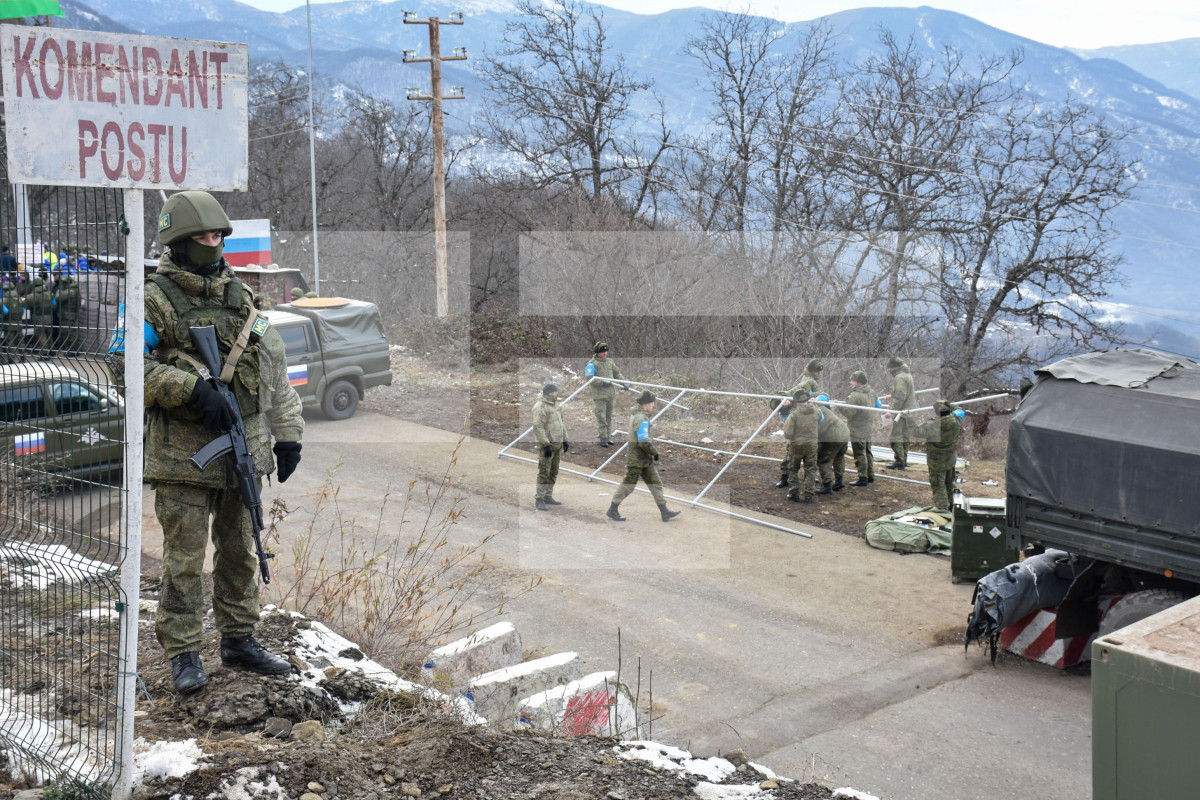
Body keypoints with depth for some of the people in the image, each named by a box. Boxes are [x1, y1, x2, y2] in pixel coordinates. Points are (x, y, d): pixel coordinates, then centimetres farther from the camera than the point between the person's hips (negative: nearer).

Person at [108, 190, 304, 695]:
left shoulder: (241, 296, 12)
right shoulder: (155, 300, -5)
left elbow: (273, 366, 14)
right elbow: (125, 363, -14)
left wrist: (287, 431, 9)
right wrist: (193, 389, -22)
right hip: (182, 455, -5)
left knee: (240, 552, 13)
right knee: (184, 558, 0)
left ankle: (239, 640, 25)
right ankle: (183, 654, 11)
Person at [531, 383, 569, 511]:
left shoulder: (555, 405, 13)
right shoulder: (540, 407, -16)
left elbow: (561, 424, 19)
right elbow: (538, 427, -22)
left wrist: (565, 440, 12)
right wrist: (546, 445, -24)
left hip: (556, 444, 9)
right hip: (546, 444, -9)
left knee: (553, 472, 12)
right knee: (544, 473, -8)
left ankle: (548, 497, 20)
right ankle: (539, 501, -4)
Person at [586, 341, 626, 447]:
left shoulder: (610, 362, 14)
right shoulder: (592, 363, -6)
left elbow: (617, 373, 21)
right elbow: (589, 377, -16)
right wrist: (602, 383, -23)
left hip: (610, 393, 6)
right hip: (599, 394, -6)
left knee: (609, 417, 11)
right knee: (601, 417, -8)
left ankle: (608, 437, 19)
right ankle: (603, 438, -6)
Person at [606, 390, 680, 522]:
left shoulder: (635, 415, 10)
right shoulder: (641, 419, -23)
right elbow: (644, 442, -28)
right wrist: (655, 452, -14)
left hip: (645, 459, 10)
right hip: (636, 459, -10)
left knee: (655, 484, 9)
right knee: (628, 485, 2)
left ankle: (664, 512, 11)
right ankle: (612, 510, 15)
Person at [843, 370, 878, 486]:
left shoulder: (855, 396, -23)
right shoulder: (872, 392, 5)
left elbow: (849, 412, -22)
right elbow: (876, 404, 17)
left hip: (858, 430, -9)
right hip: (869, 427, 9)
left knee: (860, 454, -2)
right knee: (867, 451, 20)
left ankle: (862, 478, 1)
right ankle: (870, 475, 27)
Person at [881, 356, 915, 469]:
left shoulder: (900, 378, -16)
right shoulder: (908, 375, 16)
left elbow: (900, 397, -22)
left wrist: (891, 411, -21)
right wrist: (891, 397, 31)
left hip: (901, 412, -10)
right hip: (909, 411, 10)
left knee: (896, 437, -6)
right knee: (905, 436, 14)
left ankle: (899, 462, -6)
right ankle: (903, 461, 20)